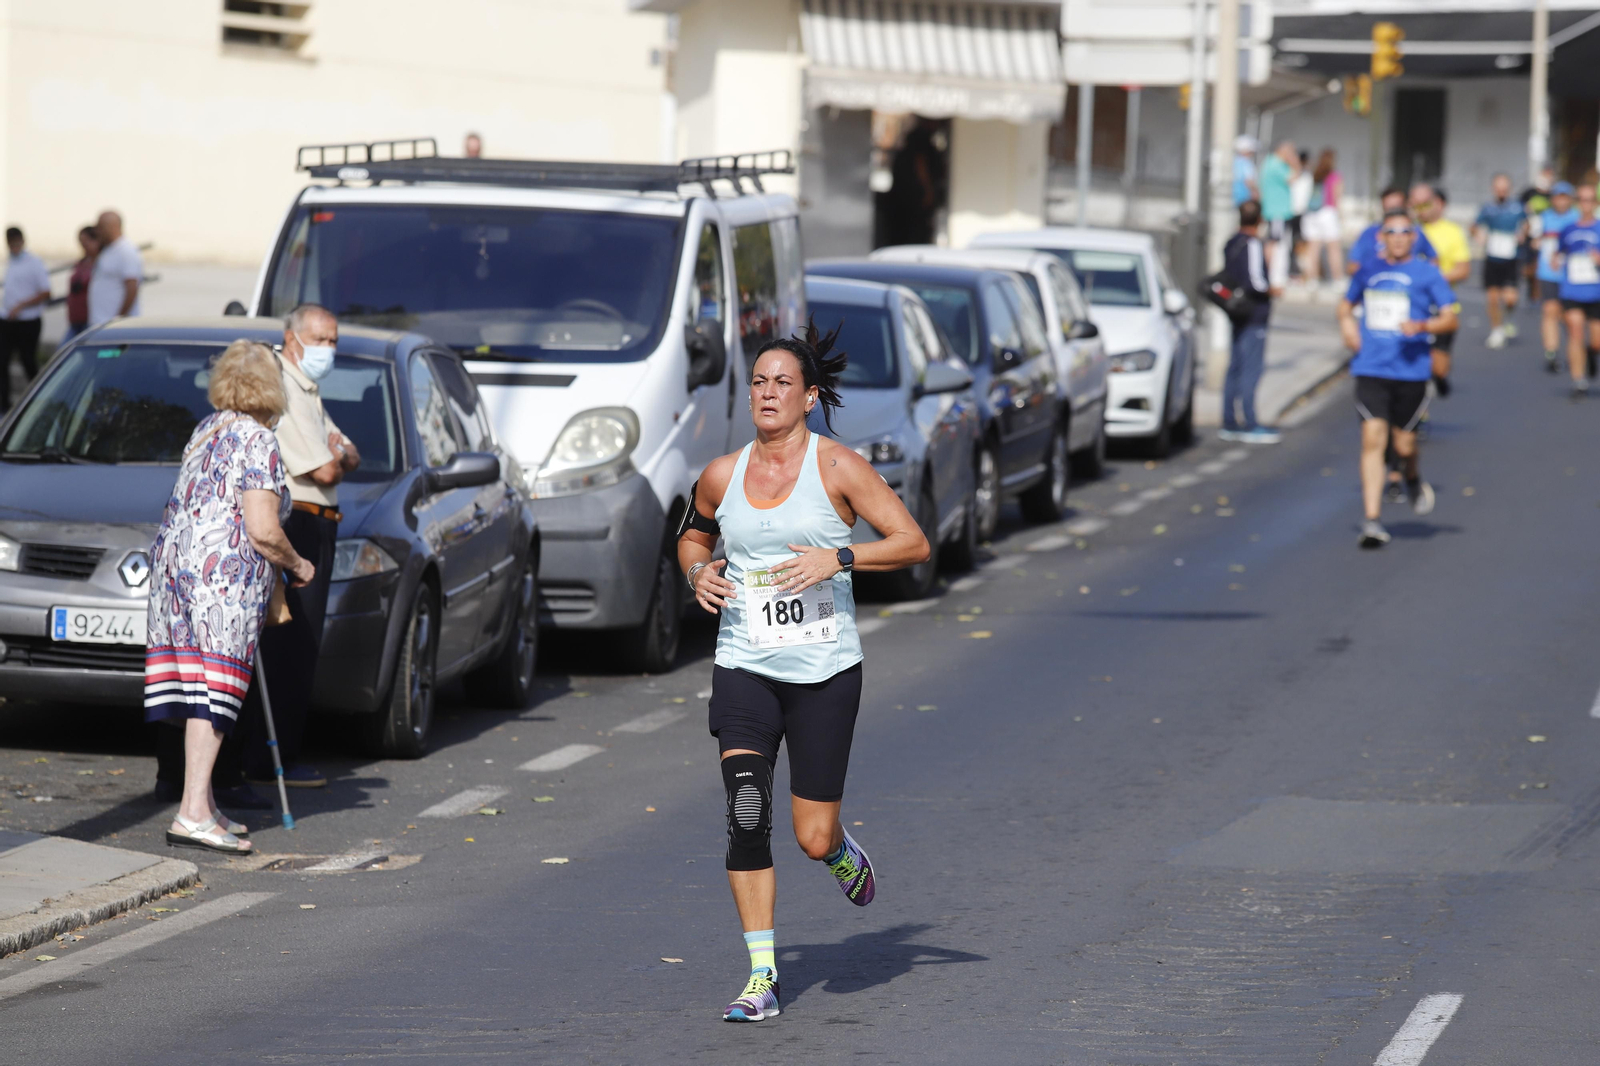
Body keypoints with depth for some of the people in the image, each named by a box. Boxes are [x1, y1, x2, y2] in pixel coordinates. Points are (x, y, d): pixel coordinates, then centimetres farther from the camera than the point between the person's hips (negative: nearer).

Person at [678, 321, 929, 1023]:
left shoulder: (836, 467, -5)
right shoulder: (722, 476, 5)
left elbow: (913, 543, -6)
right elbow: (693, 534, 25)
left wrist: (836, 557, -18)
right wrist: (697, 572, 3)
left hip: (825, 673, -2)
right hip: (744, 668, 2)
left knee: (813, 839, -1)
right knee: (746, 817, -15)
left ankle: (843, 854, 39)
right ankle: (761, 978, -7)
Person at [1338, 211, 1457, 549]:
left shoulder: (1427, 274, 1)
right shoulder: (1368, 273, 11)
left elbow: (1450, 319, 0)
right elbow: (1347, 304, 28)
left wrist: (1423, 326, -19)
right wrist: (1346, 323, 6)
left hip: (1410, 369, -2)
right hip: (1370, 369, 2)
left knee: (1403, 443, 3)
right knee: (1373, 439, -10)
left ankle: (1413, 480, 41)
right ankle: (1372, 521, -11)